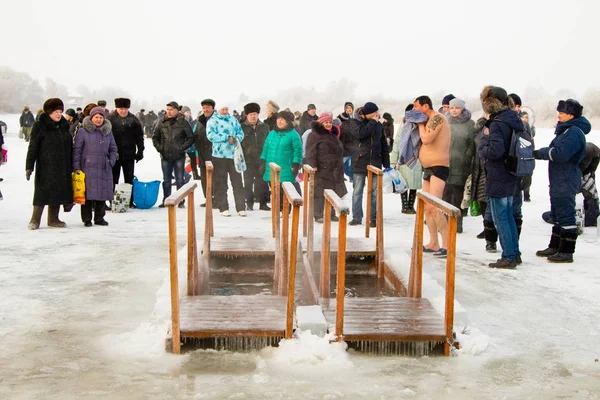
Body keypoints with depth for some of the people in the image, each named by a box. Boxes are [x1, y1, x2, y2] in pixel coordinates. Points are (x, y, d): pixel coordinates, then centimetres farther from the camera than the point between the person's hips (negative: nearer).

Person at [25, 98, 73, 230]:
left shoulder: (64, 126, 12)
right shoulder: (40, 127, -4)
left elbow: (70, 147, 18)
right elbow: (33, 147, -6)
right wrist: (29, 167, -12)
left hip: (62, 167, 5)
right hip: (45, 166, -5)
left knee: (58, 191, 7)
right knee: (42, 191, -5)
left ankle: (53, 219, 17)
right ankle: (35, 220, 2)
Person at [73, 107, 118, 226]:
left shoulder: (108, 131, 13)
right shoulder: (83, 131, 0)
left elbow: (113, 149, 21)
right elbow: (77, 150, 0)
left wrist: (111, 162, 7)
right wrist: (76, 167, -5)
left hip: (104, 168, 4)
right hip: (88, 168, -4)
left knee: (102, 193, 5)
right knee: (87, 193, -4)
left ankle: (99, 217, 17)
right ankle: (87, 219, 5)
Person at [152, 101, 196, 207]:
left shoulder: (183, 123, -3)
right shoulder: (162, 123, 5)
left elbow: (191, 138, 0)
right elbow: (155, 137, 15)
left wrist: (182, 147, -8)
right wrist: (158, 147, 1)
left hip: (179, 156, -3)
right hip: (165, 156, 3)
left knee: (179, 180, 3)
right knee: (166, 180, 10)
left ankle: (181, 202, 9)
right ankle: (166, 201, 18)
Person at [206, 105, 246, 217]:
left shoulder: (233, 119, 14)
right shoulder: (213, 120, 1)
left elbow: (240, 132, 14)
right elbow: (210, 135, -12)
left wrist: (236, 139, -8)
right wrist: (227, 138, -13)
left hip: (233, 154, 3)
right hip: (219, 156, -3)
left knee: (237, 182, 2)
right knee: (220, 183, 2)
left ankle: (241, 208, 5)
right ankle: (223, 208, 10)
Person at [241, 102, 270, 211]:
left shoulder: (264, 127, 8)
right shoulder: (242, 127, 0)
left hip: (261, 160, 2)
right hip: (248, 160, -2)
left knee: (262, 183, 6)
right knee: (248, 183, 6)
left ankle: (263, 203, 14)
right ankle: (249, 203, 15)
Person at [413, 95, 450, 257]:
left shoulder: (437, 118, -13)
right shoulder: (429, 120, 16)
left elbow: (426, 139, -23)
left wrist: (420, 123, -8)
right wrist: (420, 123, 5)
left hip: (439, 168, -10)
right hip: (428, 169, 10)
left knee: (433, 207, -19)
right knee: (426, 207, 11)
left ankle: (446, 244, -18)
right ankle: (433, 244, 18)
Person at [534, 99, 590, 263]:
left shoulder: (575, 132, -17)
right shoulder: (566, 130, 17)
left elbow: (561, 153, -26)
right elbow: (555, 150, 20)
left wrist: (541, 153, -16)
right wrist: (542, 152, 3)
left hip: (567, 181, -11)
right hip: (559, 180, 11)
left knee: (566, 214, -8)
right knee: (558, 214, 18)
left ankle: (567, 252, -4)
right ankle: (555, 247, 28)